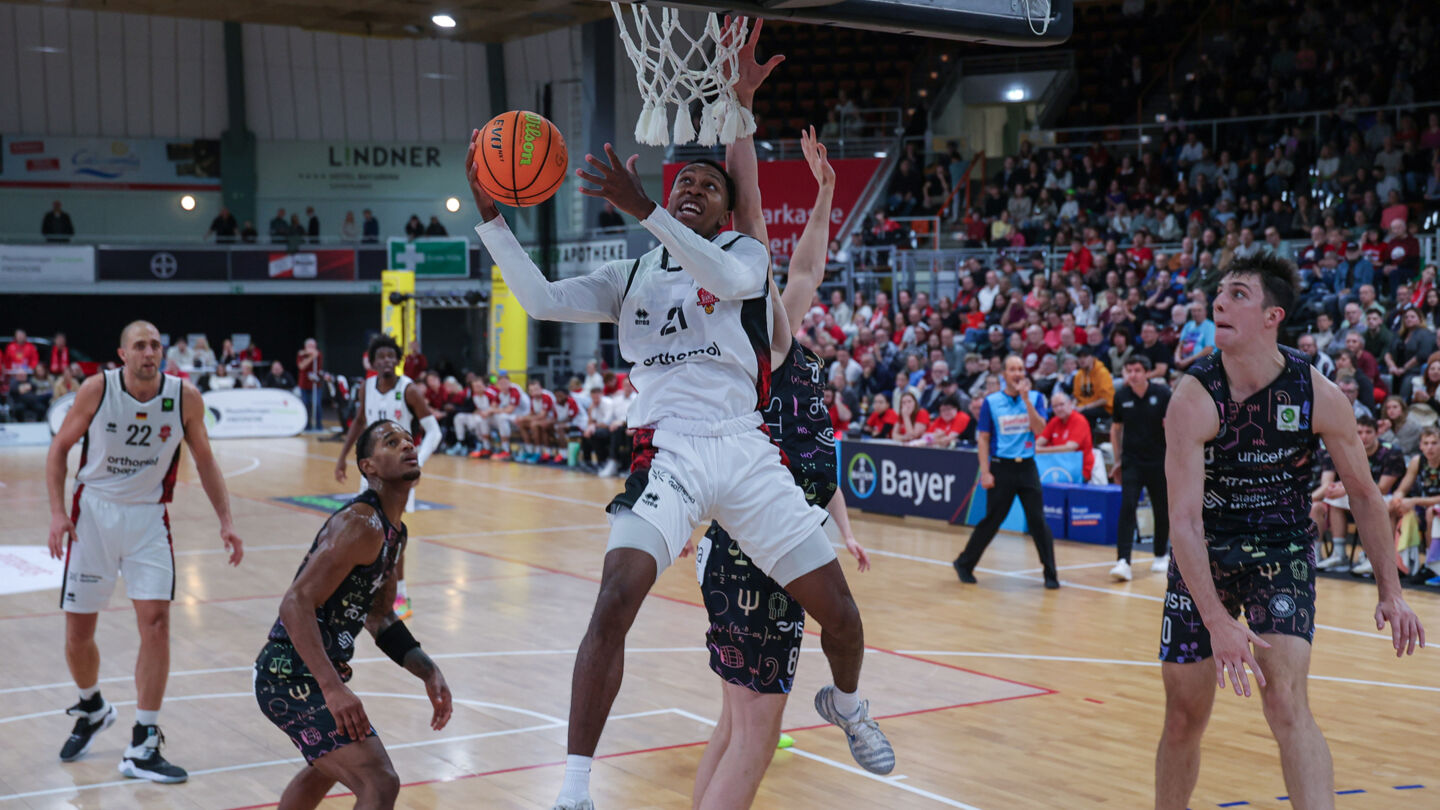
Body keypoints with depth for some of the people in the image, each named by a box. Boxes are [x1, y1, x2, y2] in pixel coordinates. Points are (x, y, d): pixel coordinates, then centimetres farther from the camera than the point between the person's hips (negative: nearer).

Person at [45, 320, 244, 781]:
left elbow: (204, 460, 6)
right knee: (78, 632, 5)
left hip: (148, 518, 0)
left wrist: (225, 521, 0)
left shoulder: (185, 398, -8)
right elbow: (60, 448, 0)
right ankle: (92, 709, 38)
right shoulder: (97, 390, -11)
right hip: (94, 513, 0)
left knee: (156, 621, -14)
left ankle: (141, 749, -6)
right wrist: (57, 511, -11)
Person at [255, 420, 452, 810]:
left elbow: (379, 618, 23)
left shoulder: (394, 533, 12)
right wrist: (333, 688, -34)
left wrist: (428, 672, 12)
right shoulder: (360, 524, -20)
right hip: (293, 679, -11)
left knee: (327, 767, 36)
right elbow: (296, 603, -27)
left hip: (313, 673, 11)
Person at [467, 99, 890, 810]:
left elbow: (726, 278, -17)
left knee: (839, 612, 3)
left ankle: (846, 704, 39)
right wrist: (490, 217, -8)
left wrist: (642, 210, -29)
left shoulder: (746, 253, 8)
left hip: (746, 453, 0)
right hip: (667, 455, 0)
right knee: (614, 604, -23)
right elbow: (541, 300, 2)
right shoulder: (630, 277, 15)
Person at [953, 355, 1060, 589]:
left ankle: (1051, 573, 4)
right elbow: (983, 438, 0)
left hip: (1027, 466, 1)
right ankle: (964, 564, 19)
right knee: (991, 521, 3)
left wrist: (1026, 399, -16)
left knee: (1038, 521, -3)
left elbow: (1039, 429, -9)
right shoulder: (991, 402, 0)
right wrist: (985, 472, -7)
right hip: (1001, 468, -1)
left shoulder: (1035, 398, 4)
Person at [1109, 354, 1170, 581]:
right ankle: (1123, 561, -20)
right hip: (1132, 462, 0)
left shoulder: (1162, 393, -7)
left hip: (1159, 462, 0)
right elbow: (1116, 429, 11)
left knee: (1162, 510, 10)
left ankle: (1161, 555, 31)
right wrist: (1118, 461, 12)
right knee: (1127, 507, -14)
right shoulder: (1121, 396, -1)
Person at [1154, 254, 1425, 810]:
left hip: (1282, 553, 0)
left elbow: (1363, 493, -1)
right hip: (1203, 557, 0)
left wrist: (1390, 592, -1)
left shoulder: (1317, 394, -15)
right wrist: (1218, 622, -32)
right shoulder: (1194, 398, -20)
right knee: (1184, 718, 6)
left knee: (1286, 703, -19)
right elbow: (1184, 519, -24)